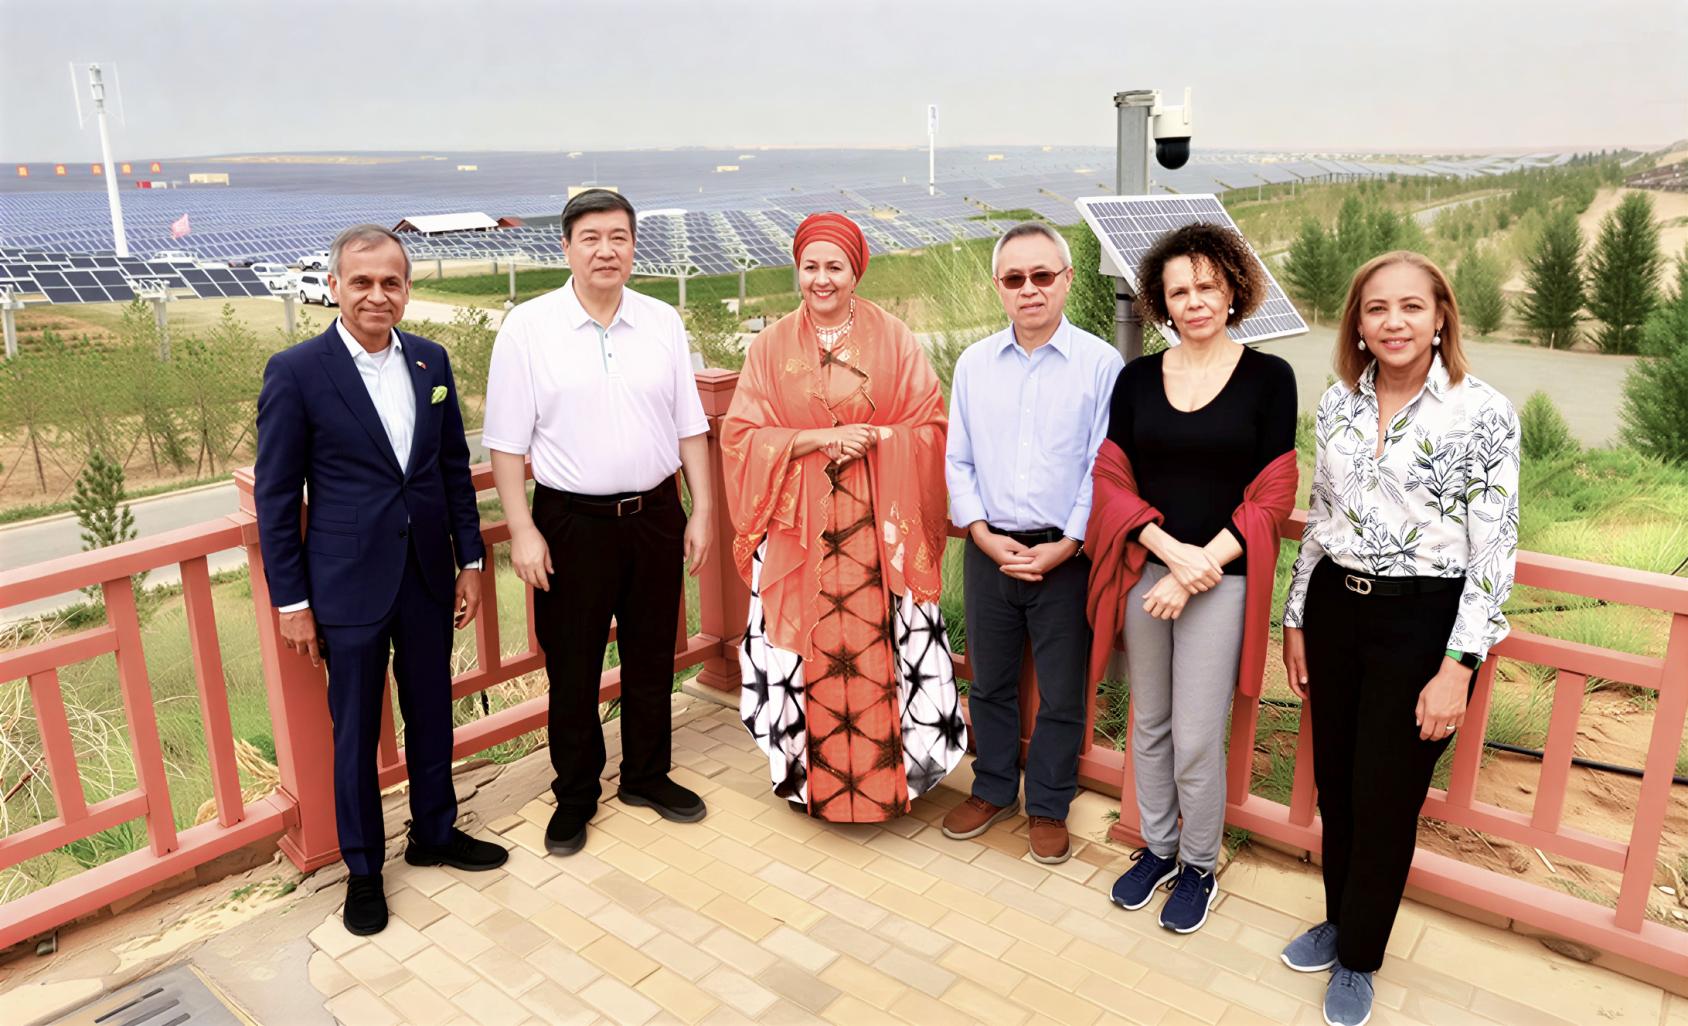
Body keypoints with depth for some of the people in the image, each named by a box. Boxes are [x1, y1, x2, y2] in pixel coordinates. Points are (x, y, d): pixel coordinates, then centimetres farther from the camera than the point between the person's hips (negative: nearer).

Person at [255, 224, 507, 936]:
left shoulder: (431, 361, 3)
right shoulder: (296, 372, -10)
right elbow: (275, 497, -7)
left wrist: (470, 560, 7)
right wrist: (291, 602, -7)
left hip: (429, 575, 4)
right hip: (349, 583, -4)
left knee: (432, 713, 17)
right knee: (355, 732, 10)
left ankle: (434, 832, 38)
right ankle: (362, 869, 29)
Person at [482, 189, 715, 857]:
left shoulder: (663, 323, 4)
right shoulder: (528, 327, -5)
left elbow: (690, 426, 7)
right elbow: (507, 441, -5)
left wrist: (701, 513, 5)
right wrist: (522, 530, -9)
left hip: (655, 514, 3)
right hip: (571, 521, -3)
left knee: (652, 657, 15)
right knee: (572, 668, 8)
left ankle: (647, 776, 35)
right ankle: (575, 796, 27)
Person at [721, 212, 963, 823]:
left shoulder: (894, 340, 3)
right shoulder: (771, 346, 4)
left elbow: (931, 426, 3)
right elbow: (741, 436, -1)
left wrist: (873, 440, -15)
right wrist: (820, 438, -13)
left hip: (878, 526, 0)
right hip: (797, 527, 1)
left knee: (876, 651, 1)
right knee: (803, 652, 4)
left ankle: (883, 777, 20)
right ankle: (809, 774, 23)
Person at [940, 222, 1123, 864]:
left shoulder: (1101, 364, -6)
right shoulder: (973, 365, 5)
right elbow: (958, 460, 7)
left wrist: (1064, 546, -13)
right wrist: (984, 536, -5)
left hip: (1066, 557, -3)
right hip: (989, 551, 3)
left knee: (1062, 695, 9)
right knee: (989, 683, 17)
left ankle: (1049, 807, 30)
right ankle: (994, 791, 37)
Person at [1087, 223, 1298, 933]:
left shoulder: (1269, 377, -3)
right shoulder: (1137, 378, 5)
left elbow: (1271, 499, -5)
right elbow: (1112, 479, 2)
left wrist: (1195, 572, -13)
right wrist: (1170, 549, -14)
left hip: (1220, 578, -3)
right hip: (1143, 570, 3)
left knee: (1197, 741, 0)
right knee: (1149, 724, 15)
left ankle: (1200, 867, 24)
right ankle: (1157, 848, 34)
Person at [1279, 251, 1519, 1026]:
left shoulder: (1483, 413, -10)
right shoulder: (1337, 403, 4)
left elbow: (1494, 553, -10)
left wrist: (1457, 669, -14)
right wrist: (1296, 618, 11)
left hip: (1422, 621, -4)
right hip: (1336, 610, 4)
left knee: (1385, 800, 6)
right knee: (1335, 785, 14)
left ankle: (1358, 956, 27)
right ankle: (1340, 919, 37)